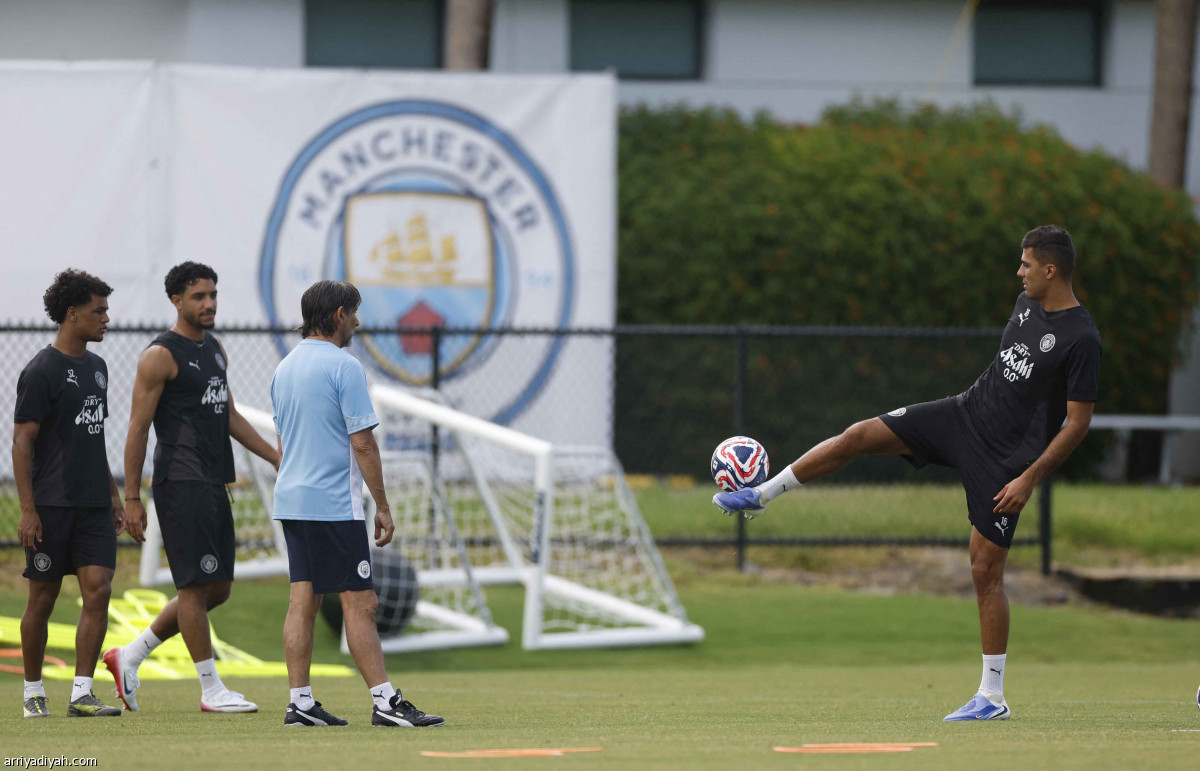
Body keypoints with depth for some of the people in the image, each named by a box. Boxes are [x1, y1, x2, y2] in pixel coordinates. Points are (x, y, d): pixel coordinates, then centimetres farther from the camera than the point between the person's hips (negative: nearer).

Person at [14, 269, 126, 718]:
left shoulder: (96, 368, 15)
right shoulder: (41, 371, -9)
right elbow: (22, 441, -10)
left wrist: (112, 495, 22)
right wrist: (27, 509, -15)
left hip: (93, 506, 6)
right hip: (51, 506, -6)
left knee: (98, 591, -6)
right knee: (43, 597, 3)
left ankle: (82, 693, -7)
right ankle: (33, 691, 16)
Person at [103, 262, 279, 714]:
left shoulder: (215, 351, 17)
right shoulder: (160, 356, -9)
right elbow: (138, 428, -10)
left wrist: (277, 458, 19)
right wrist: (132, 498, -13)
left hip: (214, 485, 9)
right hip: (181, 485, -9)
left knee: (218, 588, 11)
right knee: (197, 586, -6)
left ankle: (129, 657, 21)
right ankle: (211, 689, -1)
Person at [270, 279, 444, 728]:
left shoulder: (284, 368, 14)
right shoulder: (343, 367, -12)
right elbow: (363, 443, -14)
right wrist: (382, 506, -8)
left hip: (292, 501, 8)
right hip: (334, 504, -8)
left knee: (303, 600, 7)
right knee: (359, 602, -8)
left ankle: (300, 701, 4)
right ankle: (385, 702, -10)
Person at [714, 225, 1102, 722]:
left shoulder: (1081, 339, -20)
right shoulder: (1026, 304, 4)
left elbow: (1078, 422, -18)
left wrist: (1029, 480, -20)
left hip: (1005, 461, -7)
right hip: (963, 415, 7)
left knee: (985, 569, -6)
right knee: (860, 436, -3)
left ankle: (993, 697, 3)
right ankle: (760, 495, 15)